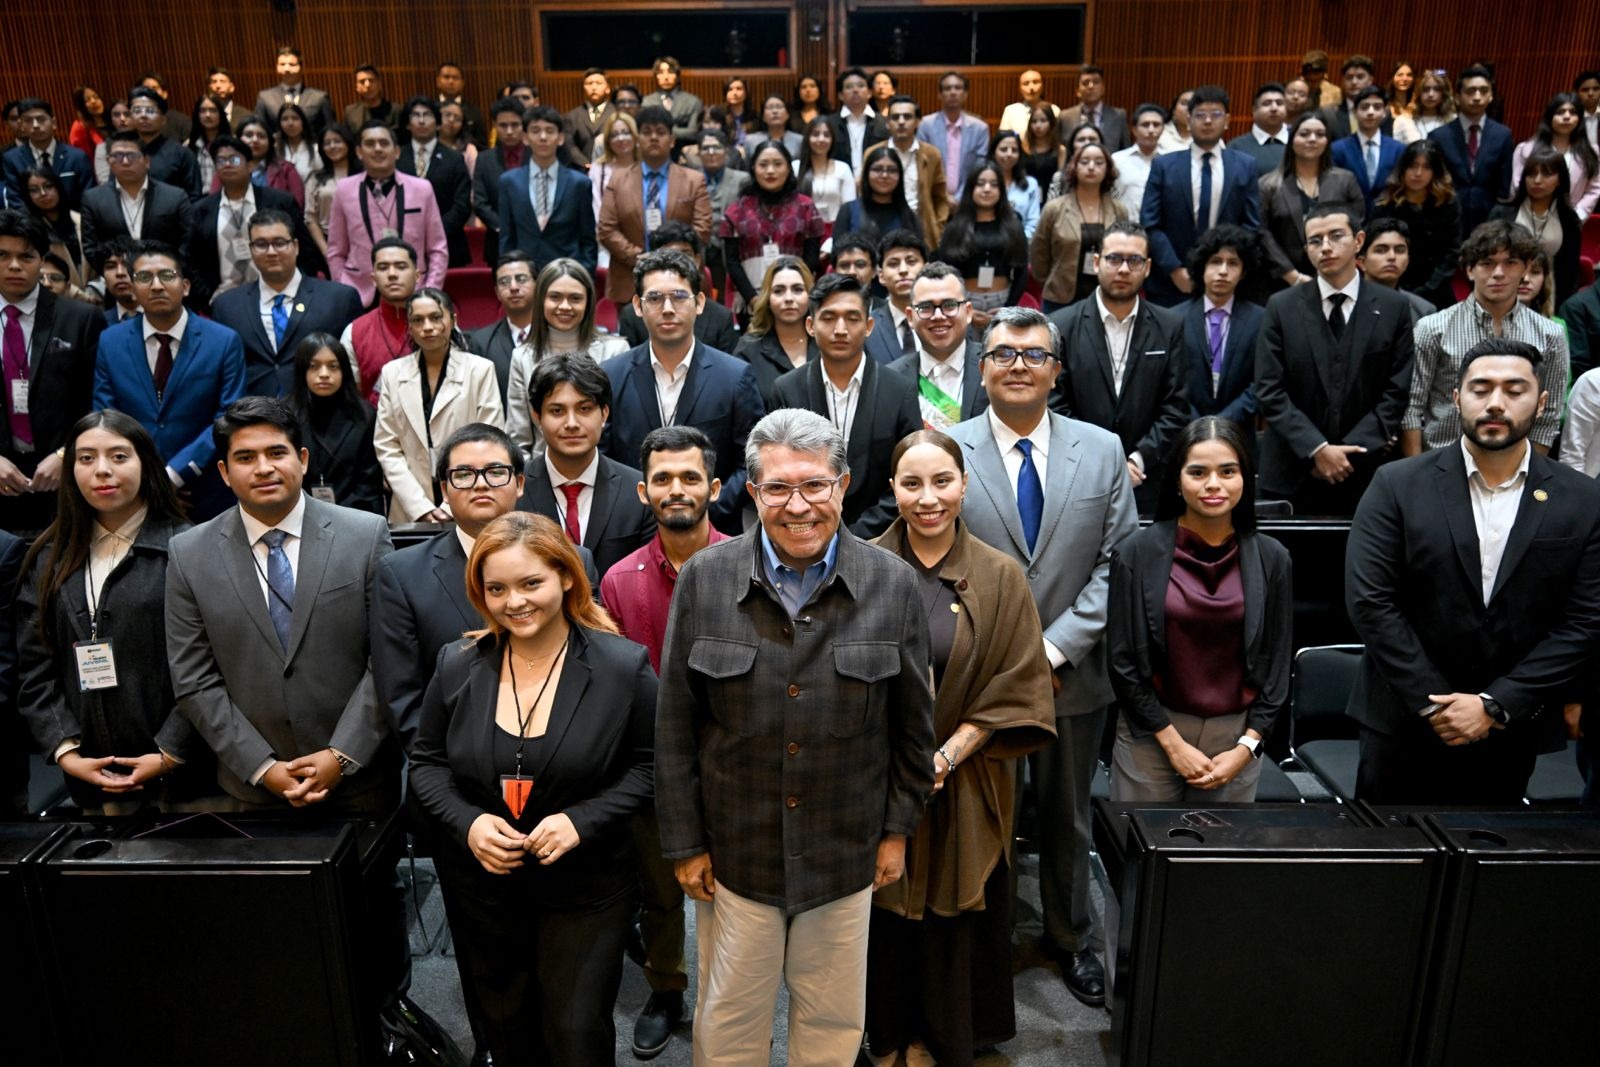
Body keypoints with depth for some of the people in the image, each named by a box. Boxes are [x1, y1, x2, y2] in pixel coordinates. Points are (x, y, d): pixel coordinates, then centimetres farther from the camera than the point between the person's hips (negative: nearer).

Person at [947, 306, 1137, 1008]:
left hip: (1071, 674, 2)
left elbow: (1116, 562, -4)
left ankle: (1070, 937, 42)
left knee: (1067, 817, 20)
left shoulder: (1103, 451, -1)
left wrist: (1055, 648, -13)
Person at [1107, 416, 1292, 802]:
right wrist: (1173, 741, -7)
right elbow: (1123, 660, -6)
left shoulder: (1272, 559, -2)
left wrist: (1246, 748, -3)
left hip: (1236, 736, 2)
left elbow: (1276, 665, 4)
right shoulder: (1138, 552, -9)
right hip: (1151, 734, -1)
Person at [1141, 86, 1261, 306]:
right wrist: (1174, 269, -12)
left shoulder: (1245, 166, 9)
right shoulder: (1164, 166, 5)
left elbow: (1252, 225, 5)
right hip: (1171, 281, -1)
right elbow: (1149, 225, -2)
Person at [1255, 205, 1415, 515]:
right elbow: (1269, 391, -3)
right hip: (1291, 474, 0)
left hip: (1366, 472, 0)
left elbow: (1398, 391, 1)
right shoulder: (1281, 307, 3)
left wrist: (1349, 451, -9)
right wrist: (1317, 449, -12)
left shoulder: (1394, 307, 5)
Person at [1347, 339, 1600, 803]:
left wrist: (1495, 706, -12)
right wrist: (1436, 705, -14)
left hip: (1511, 732, 1)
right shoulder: (1397, 485, -6)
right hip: (1404, 722, -1)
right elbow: (1370, 601, -11)